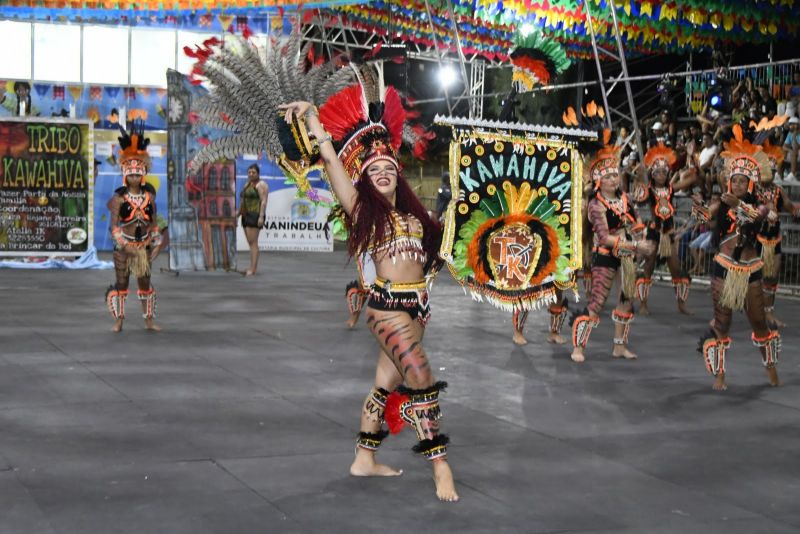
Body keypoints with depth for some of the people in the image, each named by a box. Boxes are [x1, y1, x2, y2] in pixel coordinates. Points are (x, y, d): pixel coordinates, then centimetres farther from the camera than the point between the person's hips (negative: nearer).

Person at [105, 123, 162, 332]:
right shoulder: (119, 198, -7)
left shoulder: (149, 196, 3)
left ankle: (149, 319, 16)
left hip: (143, 246, 3)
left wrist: (154, 241, 6)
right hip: (124, 247, -3)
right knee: (121, 283, 5)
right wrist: (124, 245, -18)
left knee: (145, 282, 9)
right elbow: (114, 225, -11)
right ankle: (119, 320, 14)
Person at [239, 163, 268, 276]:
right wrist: (238, 213, 18)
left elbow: (264, 201, -16)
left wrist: (261, 216, -24)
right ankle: (253, 268, 10)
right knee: (251, 243, 8)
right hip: (246, 216, 9)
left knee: (253, 243, -13)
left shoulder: (261, 185, -8)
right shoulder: (247, 184, 19)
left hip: (255, 216, -9)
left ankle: (252, 269, -16)